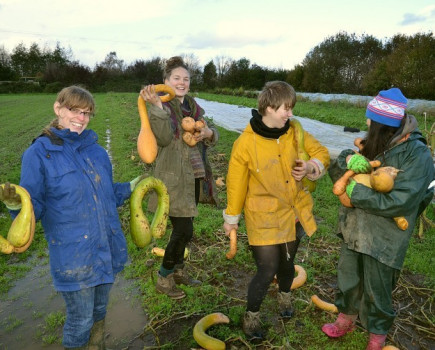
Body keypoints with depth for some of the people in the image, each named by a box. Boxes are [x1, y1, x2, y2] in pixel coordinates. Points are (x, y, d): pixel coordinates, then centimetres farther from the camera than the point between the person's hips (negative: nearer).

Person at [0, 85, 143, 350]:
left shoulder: (96, 150, 6)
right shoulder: (39, 153, -9)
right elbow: (35, 205, -11)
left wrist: (130, 188, 6)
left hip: (108, 249, 5)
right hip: (73, 256, -5)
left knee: (99, 311, 23)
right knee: (81, 321, 10)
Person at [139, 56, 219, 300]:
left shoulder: (193, 106, 12)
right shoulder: (161, 105, -7)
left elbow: (212, 136, 12)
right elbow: (165, 138, -25)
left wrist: (209, 133, -11)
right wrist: (157, 105, -34)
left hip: (195, 177, 7)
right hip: (174, 178, -7)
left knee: (184, 227, 17)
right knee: (184, 230, -6)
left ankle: (179, 270, 36)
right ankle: (164, 278, 15)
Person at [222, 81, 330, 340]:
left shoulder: (294, 131, -5)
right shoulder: (246, 143, -17)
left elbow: (321, 153, 6)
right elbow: (236, 183, -8)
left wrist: (311, 166, -18)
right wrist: (231, 218, 1)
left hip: (294, 213, 5)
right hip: (265, 217, -4)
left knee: (287, 262, 21)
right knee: (267, 271, -2)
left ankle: (285, 297, 54)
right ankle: (251, 317, 26)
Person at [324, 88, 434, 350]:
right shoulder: (374, 145, 1)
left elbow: (399, 203, -26)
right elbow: (337, 173, 2)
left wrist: (357, 191, -21)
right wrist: (349, 159, -20)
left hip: (383, 240, -6)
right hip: (354, 229, 6)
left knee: (377, 291, 12)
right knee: (348, 280, 22)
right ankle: (346, 320, 48)